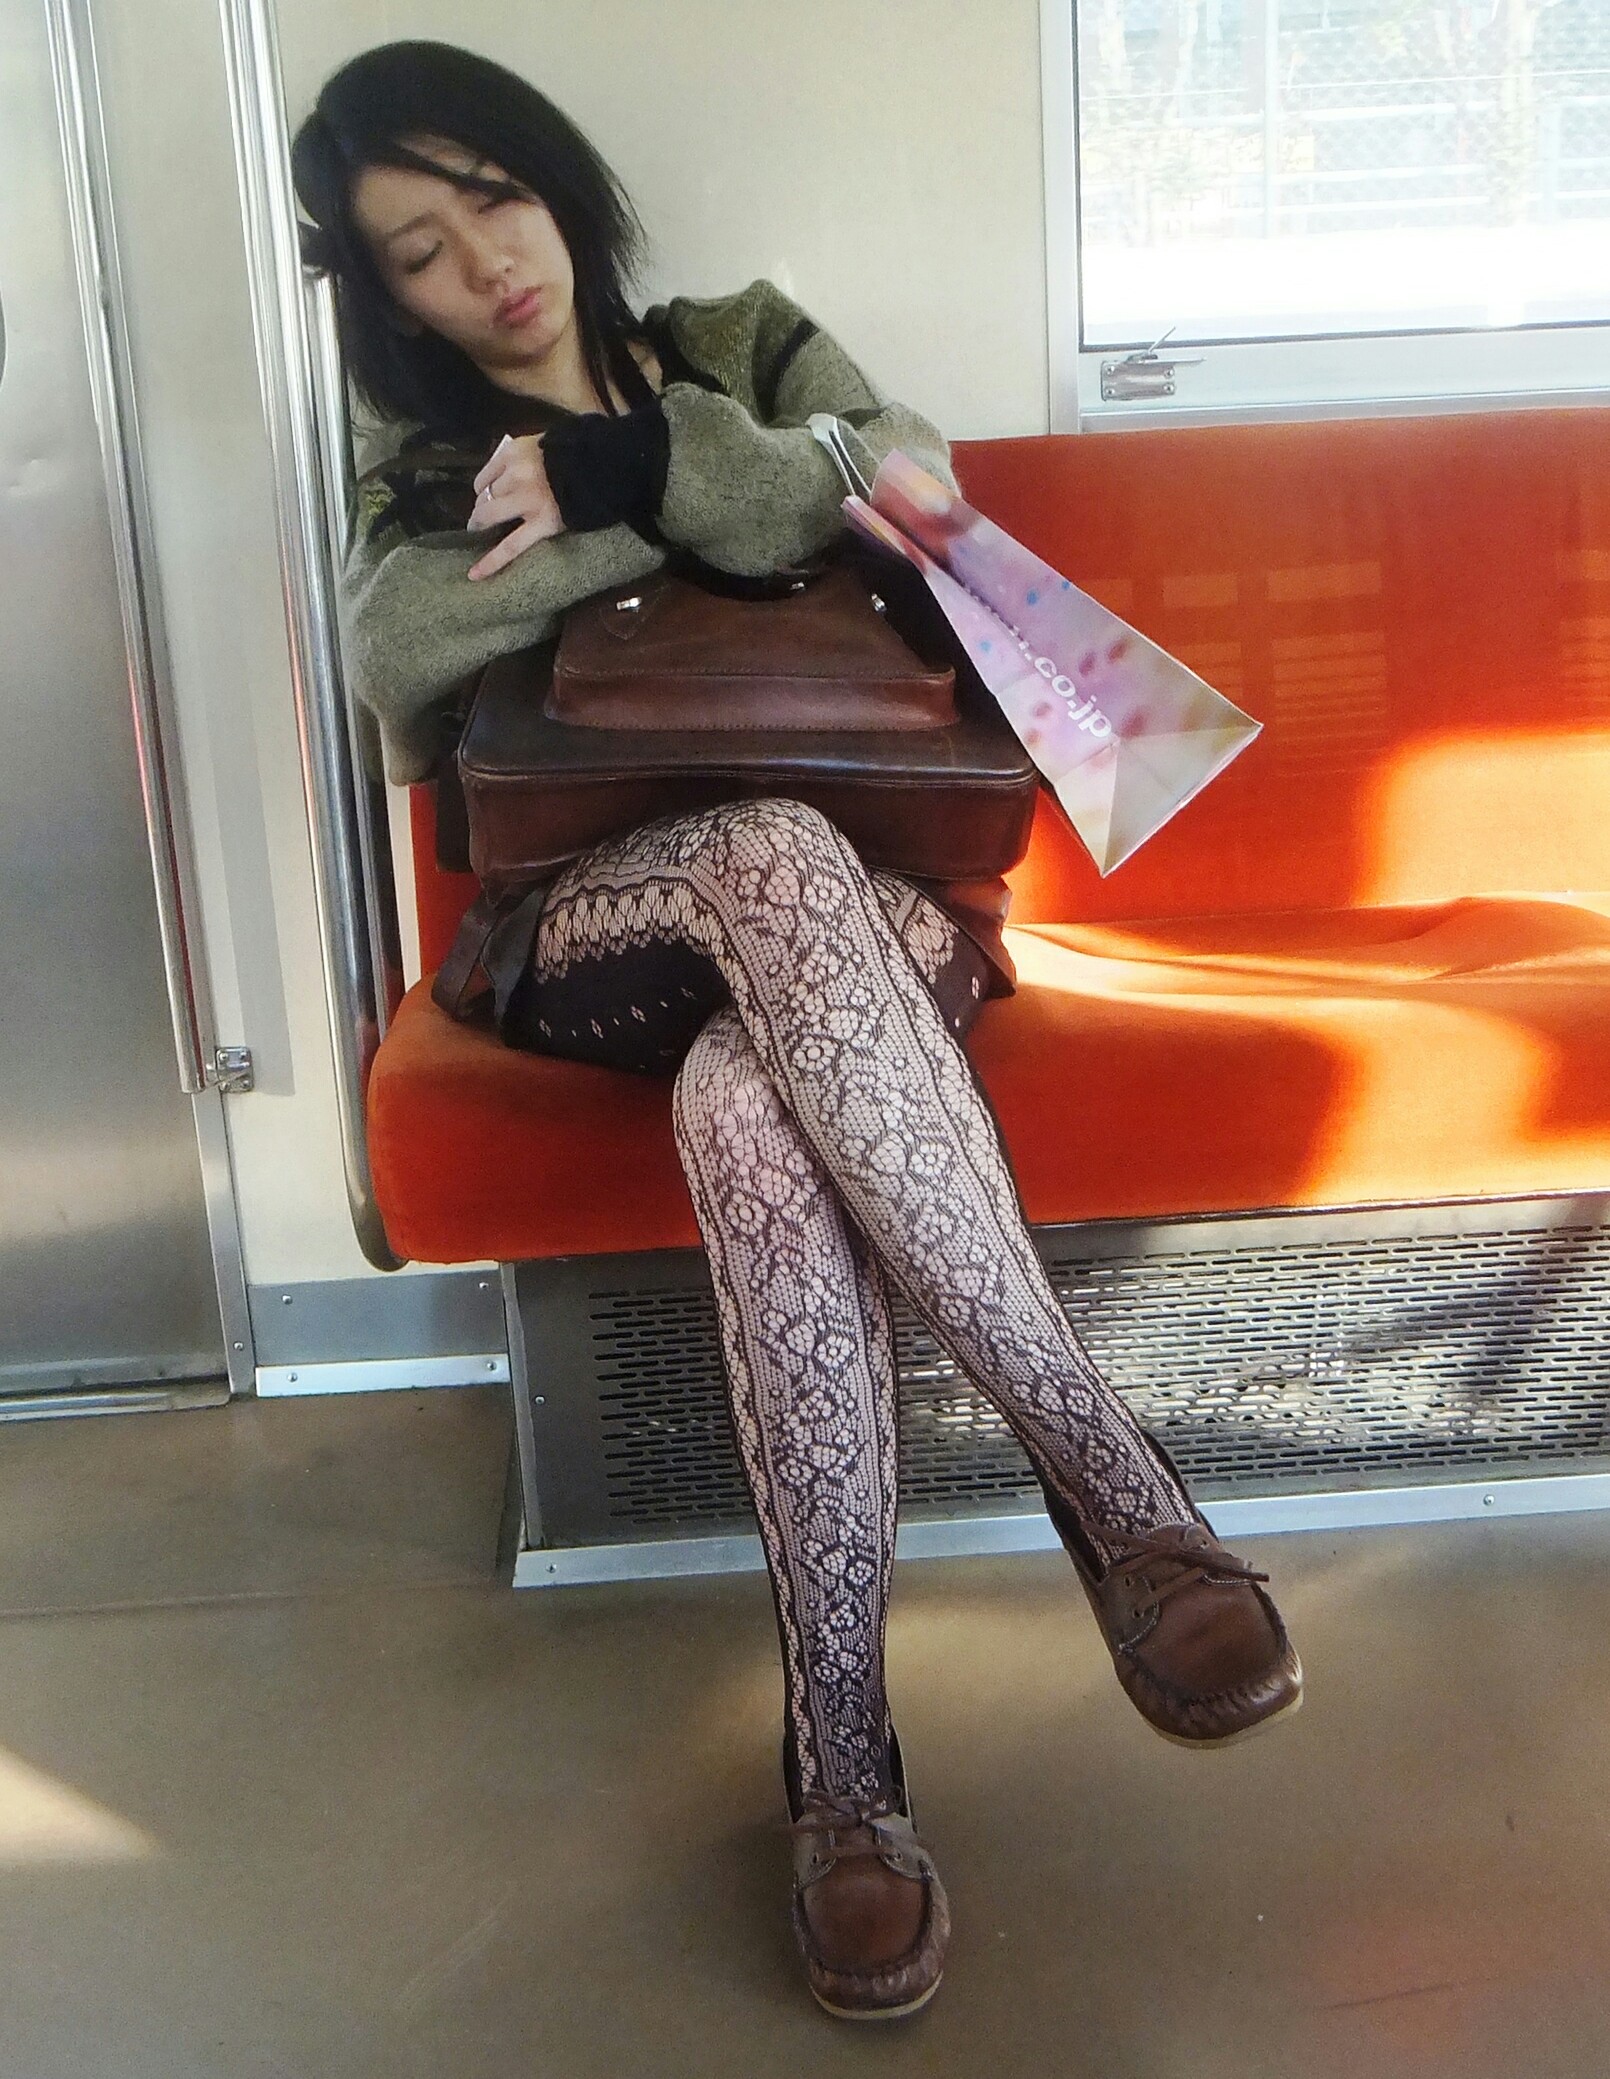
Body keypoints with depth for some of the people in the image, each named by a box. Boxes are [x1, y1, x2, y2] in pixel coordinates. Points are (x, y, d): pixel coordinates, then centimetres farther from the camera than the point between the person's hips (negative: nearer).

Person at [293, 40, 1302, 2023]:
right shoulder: (424, 481, 18)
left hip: (864, 903, 1)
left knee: (749, 1101, -38)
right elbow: (398, 659, -8)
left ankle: (842, 1760, -36)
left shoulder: (747, 346, 19)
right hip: (597, 936, 0)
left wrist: (626, 467, -8)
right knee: (775, 854, -40)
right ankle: (1115, 1486, -41)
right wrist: (686, 499, -7)